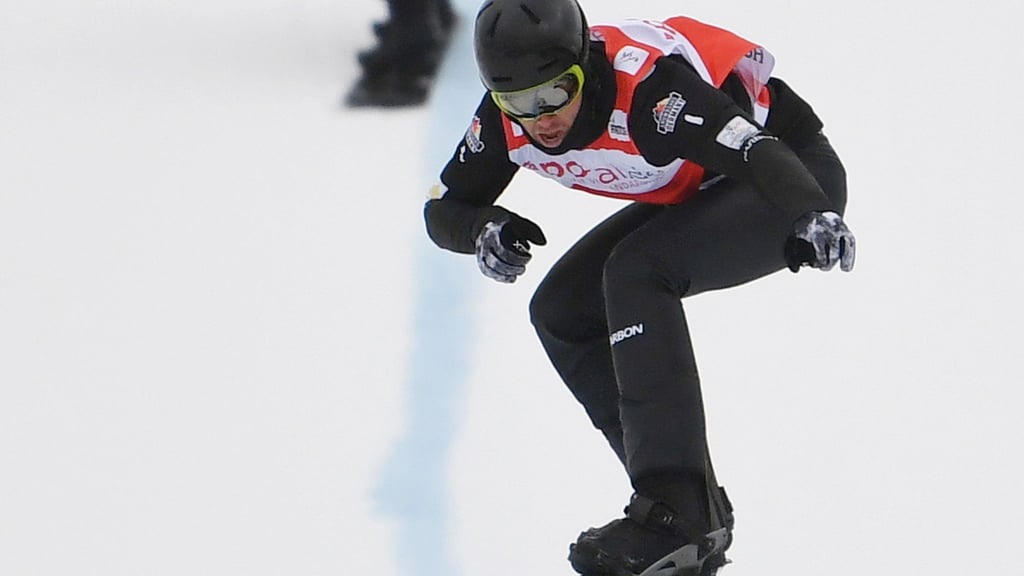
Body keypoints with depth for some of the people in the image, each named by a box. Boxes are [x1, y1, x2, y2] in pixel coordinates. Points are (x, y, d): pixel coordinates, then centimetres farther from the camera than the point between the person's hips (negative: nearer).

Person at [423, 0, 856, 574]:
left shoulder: (650, 84, -35)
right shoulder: (507, 118, -13)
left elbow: (758, 150, -44)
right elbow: (445, 209, -3)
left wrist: (812, 217, -63)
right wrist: (484, 230, -27)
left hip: (794, 177, -9)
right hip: (696, 195, 9)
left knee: (636, 271, -29)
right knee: (563, 310, -1)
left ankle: (678, 512, -30)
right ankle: (692, 505, 4)